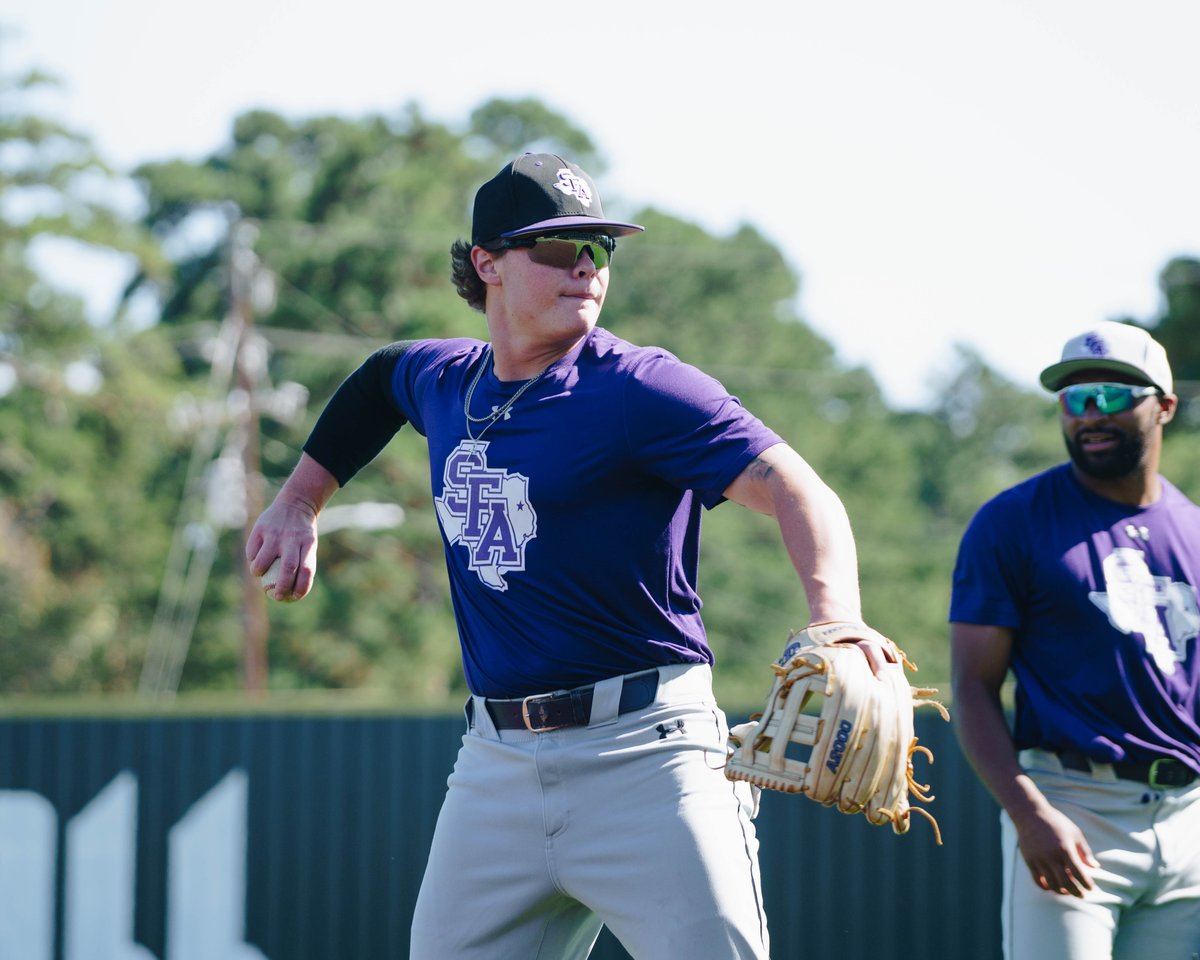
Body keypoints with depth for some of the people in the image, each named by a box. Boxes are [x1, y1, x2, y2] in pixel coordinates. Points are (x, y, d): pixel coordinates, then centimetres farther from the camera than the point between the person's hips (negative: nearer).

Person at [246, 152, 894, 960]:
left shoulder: (641, 388, -9)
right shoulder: (442, 380, 11)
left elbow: (803, 495, -20)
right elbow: (380, 377, 38)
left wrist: (836, 621, -39)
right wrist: (300, 500, 29)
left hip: (644, 749, -6)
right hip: (496, 762, 6)